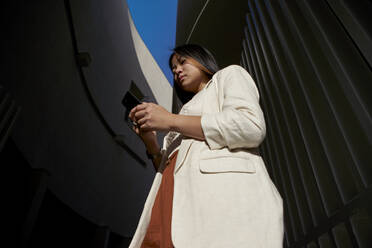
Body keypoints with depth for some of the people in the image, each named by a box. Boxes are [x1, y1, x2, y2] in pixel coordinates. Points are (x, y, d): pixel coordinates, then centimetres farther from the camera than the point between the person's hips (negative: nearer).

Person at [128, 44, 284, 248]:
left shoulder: (230, 75, 17)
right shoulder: (188, 109, 33)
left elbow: (252, 127, -7)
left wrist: (171, 120, -4)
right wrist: (150, 143, 8)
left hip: (223, 194, -5)